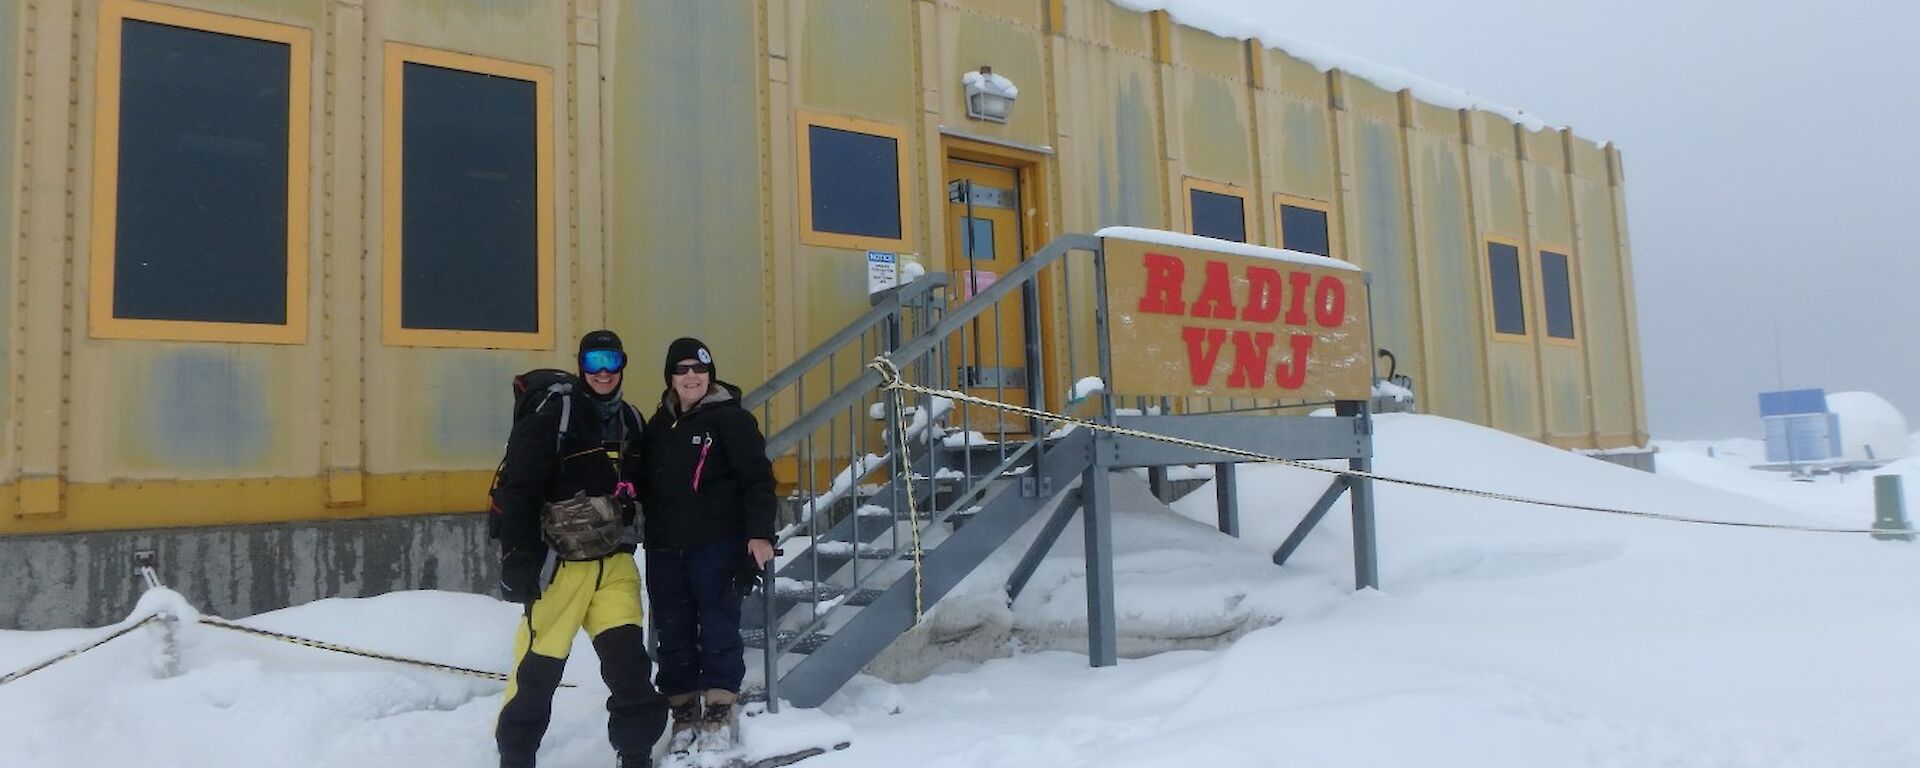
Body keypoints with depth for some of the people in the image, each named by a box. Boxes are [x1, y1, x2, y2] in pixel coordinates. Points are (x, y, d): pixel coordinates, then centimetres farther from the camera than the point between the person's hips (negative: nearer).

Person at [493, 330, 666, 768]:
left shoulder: (631, 422, 10)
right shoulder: (553, 416, -9)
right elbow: (517, 493, -13)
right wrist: (518, 563, -17)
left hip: (614, 562, 5)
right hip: (558, 562, -4)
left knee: (628, 658, -4)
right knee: (538, 667, 1)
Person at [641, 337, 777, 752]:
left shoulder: (731, 418, -4)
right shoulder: (658, 425, 14)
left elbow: (757, 479, -10)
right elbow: (647, 484, 20)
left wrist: (760, 534, -17)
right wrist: (650, 535, 16)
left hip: (718, 544, -5)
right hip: (665, 548, 6)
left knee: (719, 628, -1)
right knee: (673, 632, 8)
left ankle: (719, 711, 10)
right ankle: (684, 712, 19)